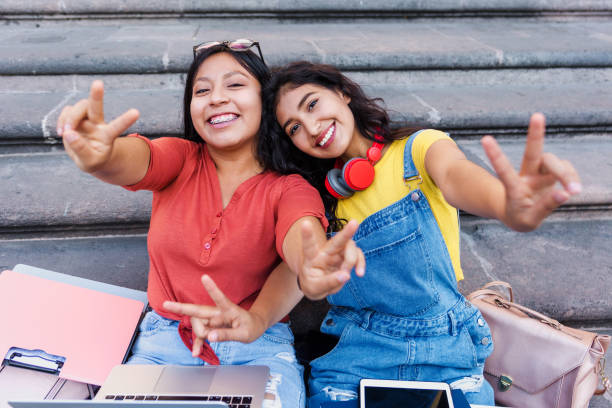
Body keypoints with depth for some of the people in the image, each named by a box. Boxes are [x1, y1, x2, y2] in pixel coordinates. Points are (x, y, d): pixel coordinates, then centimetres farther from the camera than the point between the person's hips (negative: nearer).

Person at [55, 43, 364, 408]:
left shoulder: (289, 188, -3)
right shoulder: (179, 160, 4)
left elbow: (299, 234, -25)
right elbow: (132, 160, -18)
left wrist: (313, 263, -50)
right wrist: (98, 157, -43)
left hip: (259, 347, -1)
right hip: (164, 342, 2)